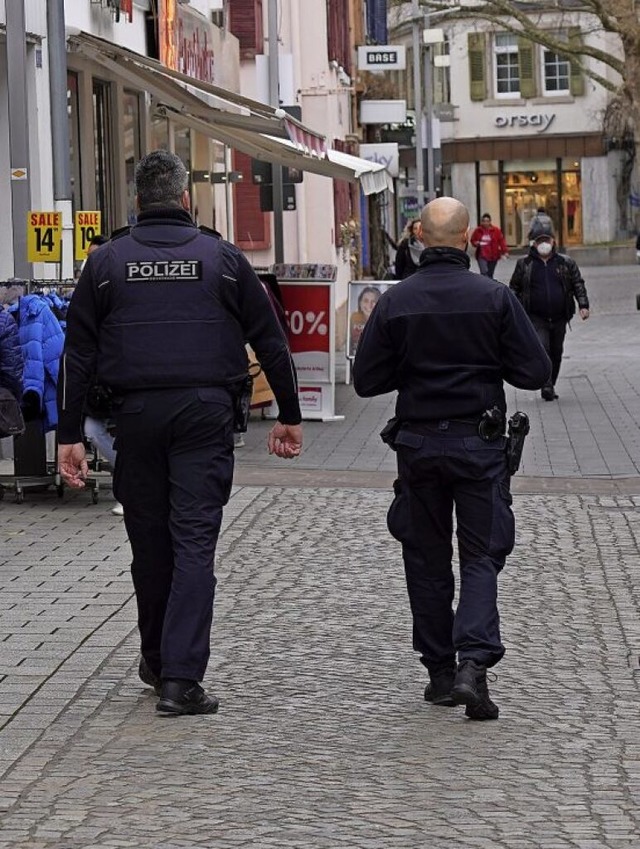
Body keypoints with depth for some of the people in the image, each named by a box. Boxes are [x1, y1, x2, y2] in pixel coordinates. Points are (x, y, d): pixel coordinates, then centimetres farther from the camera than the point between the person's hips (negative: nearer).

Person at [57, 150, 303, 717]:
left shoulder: (107, 262, 5)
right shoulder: (222, 257, 4)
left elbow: (78, 355, 3)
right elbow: (271, 341, 7)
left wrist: (70, 434, 6)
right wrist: (290, 415, 16)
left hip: (137, 415, 1)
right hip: (206, 412, -1)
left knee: (149, 540, 13)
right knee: (194, 541, -4)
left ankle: (157, 660, 29)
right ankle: (181, 676, -13)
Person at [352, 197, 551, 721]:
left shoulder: (395, 302, -4)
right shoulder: (494, 298, -9)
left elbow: (366, 379, -1)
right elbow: (535, 372, -7)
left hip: (418, 442, 2)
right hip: (480, 442, -2)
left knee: (427, 558, 13)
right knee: (481, 556, 4)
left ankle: (440, 671, 16)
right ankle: (473, 663, -14)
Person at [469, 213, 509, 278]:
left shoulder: (496, 230, -3)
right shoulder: (478, 231, -1)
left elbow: (501, 241, -4)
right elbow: (472, 240, 12)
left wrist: (505, 251, -13)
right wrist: (476, 243, -10)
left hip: (493, 256, 1)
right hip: (482, 256, -1)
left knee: (490, 274, 11)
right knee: (484, 272, -18)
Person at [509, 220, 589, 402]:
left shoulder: (566, 263, 7)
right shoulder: (524, 264, 4)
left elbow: (578, 284, 8)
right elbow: (514, 288, 11)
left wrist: (583, 305, -6)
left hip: (559, 318, 3)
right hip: (536, 318, -3)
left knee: (556, 353, 10)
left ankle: (550, 386, 24)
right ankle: (546, 386, -20)